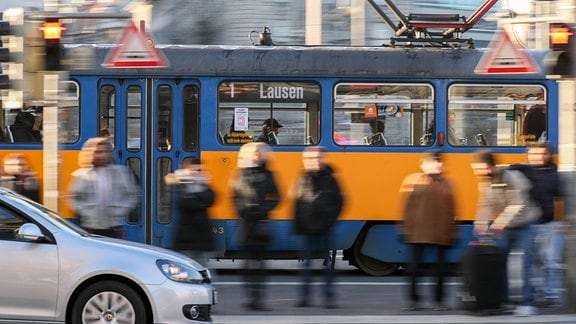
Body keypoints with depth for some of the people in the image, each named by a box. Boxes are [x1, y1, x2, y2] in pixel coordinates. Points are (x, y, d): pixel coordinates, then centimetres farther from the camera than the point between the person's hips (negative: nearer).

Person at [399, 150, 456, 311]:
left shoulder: (446, 184, 8)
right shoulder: (415, 181, 0)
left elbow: (451, 210, 9)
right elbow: (408, 207, 1)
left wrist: (451, 233, 4)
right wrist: (406, 229, -3)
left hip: (441, 234, 2)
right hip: (418, 233, -2)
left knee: (440, 267, 6)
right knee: (414, 267, 2)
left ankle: (439, 300, 15)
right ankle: (413, 299, 11)